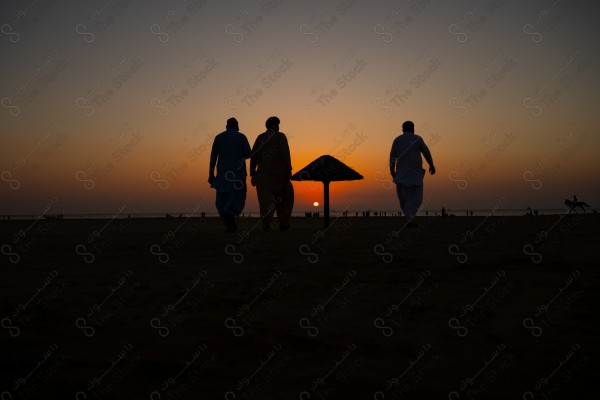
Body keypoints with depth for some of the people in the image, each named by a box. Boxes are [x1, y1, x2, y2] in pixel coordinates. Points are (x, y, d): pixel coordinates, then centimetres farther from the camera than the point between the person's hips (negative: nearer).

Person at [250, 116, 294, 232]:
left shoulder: (260, 138, 10)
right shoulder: (280, 136, 0)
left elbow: (253, 156, 5)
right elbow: (285, 154, -12)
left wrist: (252, 174, 8)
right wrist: (289, 170, -11)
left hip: (263, 173, 2)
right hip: (279, 173, -2)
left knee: (266, 199, 1)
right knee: (285, 196, 15)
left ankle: (266, 225, -12)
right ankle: (283, 223, 15)